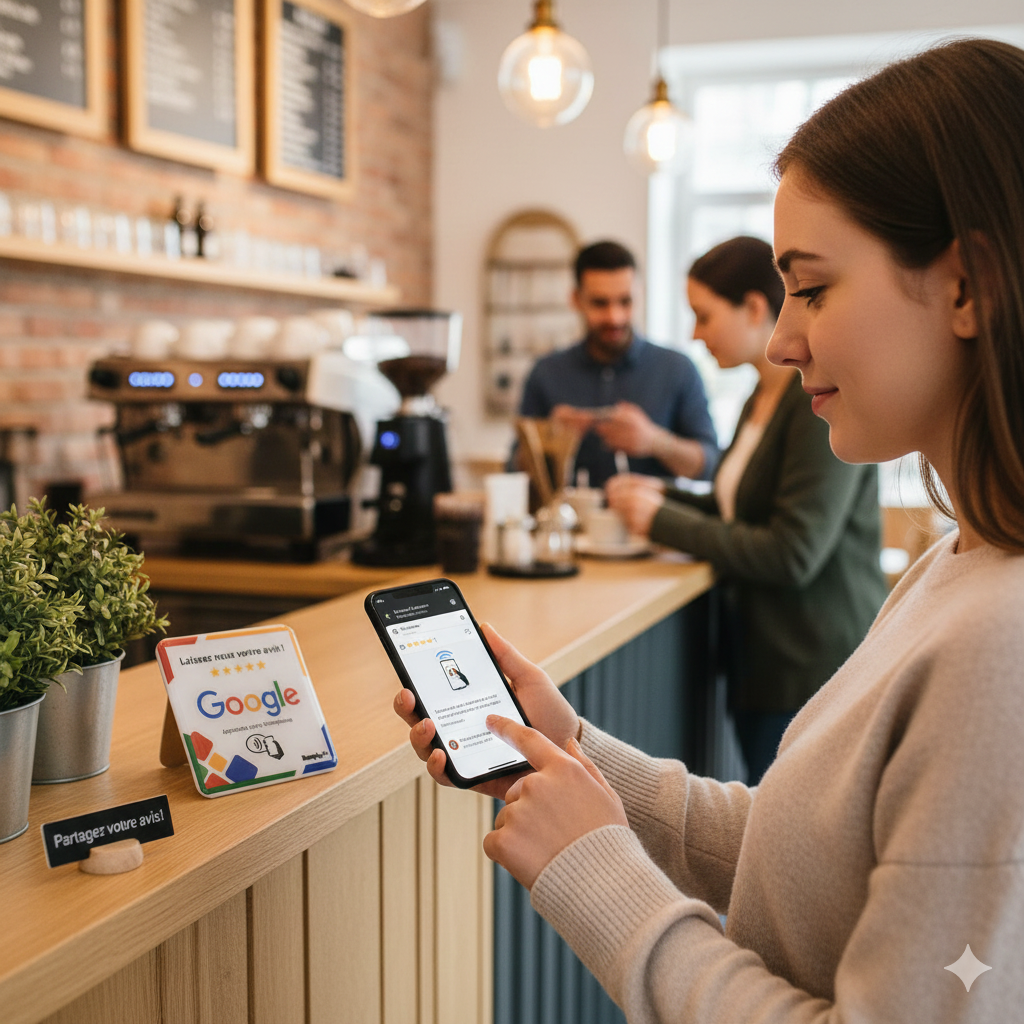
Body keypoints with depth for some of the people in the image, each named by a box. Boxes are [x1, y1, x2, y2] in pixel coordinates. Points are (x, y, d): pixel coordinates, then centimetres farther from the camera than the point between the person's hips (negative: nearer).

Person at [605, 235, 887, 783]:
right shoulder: (763, 399, 12)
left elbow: (794, 554, -22)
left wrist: (663, 522, -15)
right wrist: (665, 495, 7)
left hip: (812, 667, -9)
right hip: (763, 656, 9)